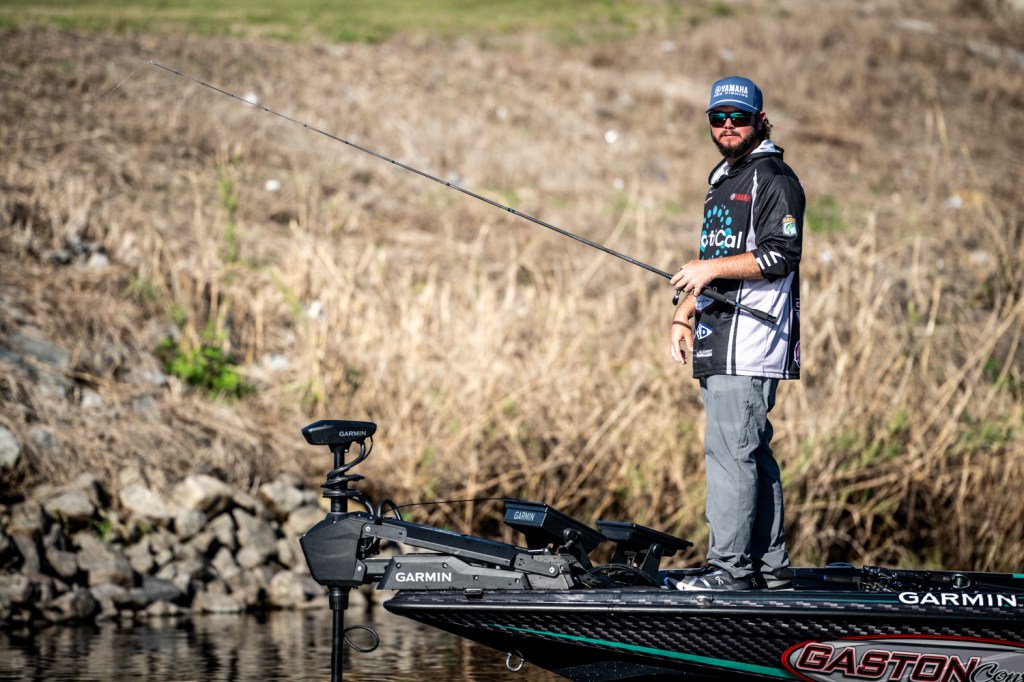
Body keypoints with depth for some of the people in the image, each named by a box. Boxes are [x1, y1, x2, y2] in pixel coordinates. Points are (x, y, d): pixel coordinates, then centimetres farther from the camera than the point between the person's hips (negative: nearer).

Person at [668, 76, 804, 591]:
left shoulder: (774, 179, -6)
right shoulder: (723, 180, 23)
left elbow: (780, 256, -16)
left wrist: (711, 268, -17)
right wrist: (684, 316, 20)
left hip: (750, 339, -9)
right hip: (719, 344, 9)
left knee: (729, 450, -13)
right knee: (752, 451, 10)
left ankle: (729, 566, -12)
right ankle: (769, 567, 13)